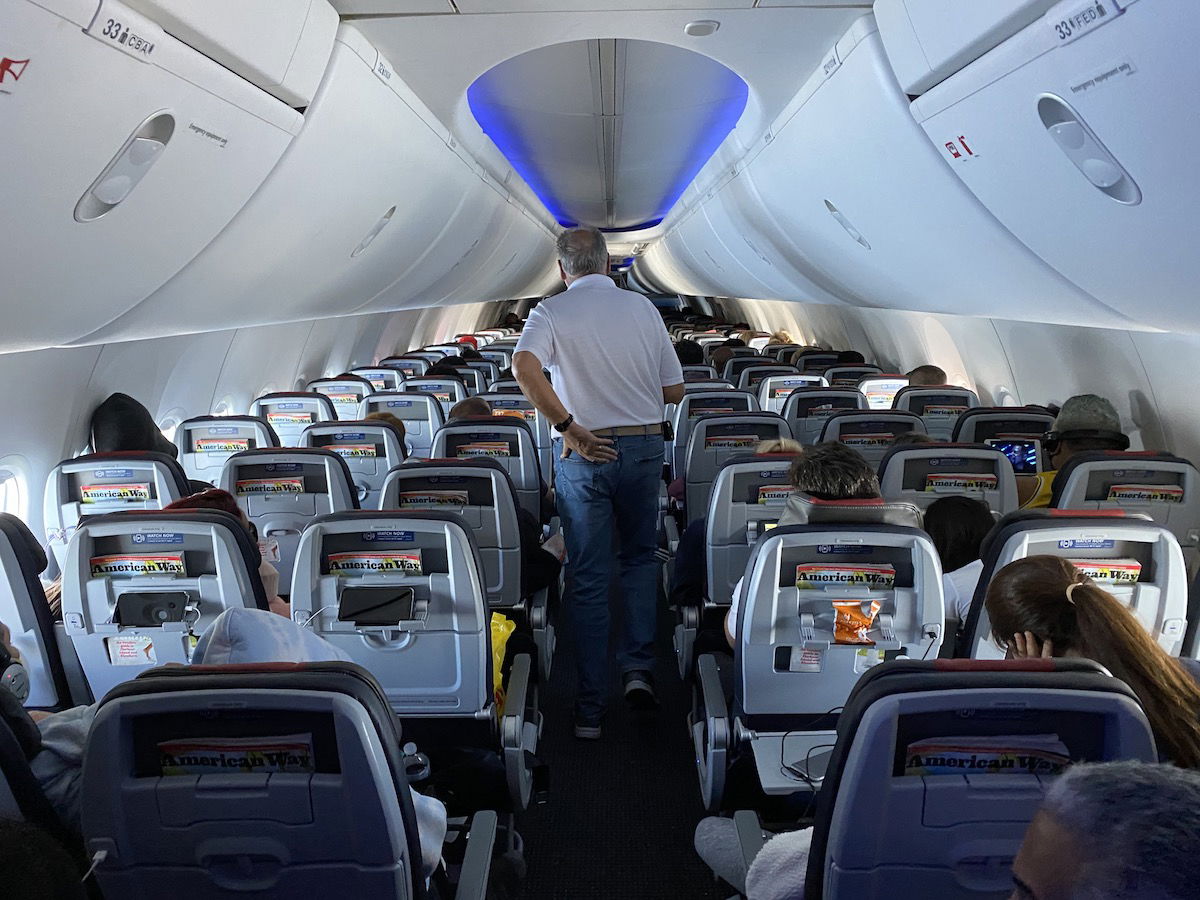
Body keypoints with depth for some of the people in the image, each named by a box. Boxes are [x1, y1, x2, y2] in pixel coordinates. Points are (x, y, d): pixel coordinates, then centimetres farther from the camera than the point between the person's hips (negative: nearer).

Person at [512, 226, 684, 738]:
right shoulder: (643, 308, 5)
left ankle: (590, 708, 11)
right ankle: (639, 666, 9)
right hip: (644, 446, 2)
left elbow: (524, 366, -24)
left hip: (584, 452, -2)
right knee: (640, 557, 22)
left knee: (587, 577, 6)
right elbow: (674, 391, 6)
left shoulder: (551, 312, -3)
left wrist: (567, 427, -18)